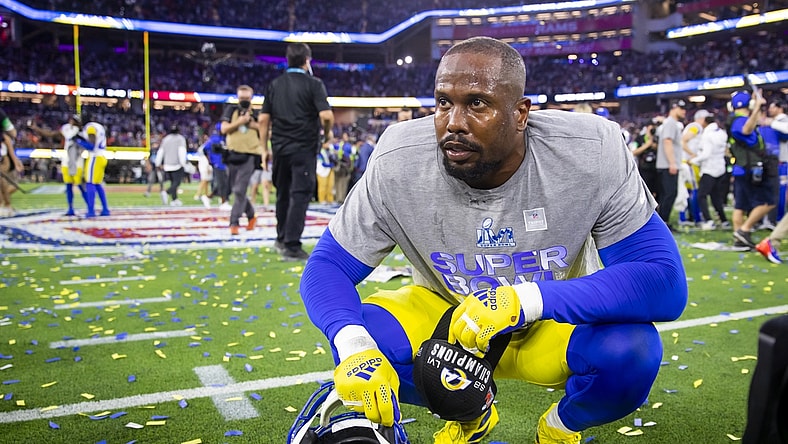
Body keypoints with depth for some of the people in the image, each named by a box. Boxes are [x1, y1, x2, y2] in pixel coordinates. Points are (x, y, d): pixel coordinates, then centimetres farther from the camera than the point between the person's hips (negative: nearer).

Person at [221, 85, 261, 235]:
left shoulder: (257, 114, 8)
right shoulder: (231, 110, 10)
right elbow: (224, 128, 0)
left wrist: (252, 123, -9)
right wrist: (240, 121, -10)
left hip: (248, 156, -3)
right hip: (232, 155, 3)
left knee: (239, 191, -11)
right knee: (236, 190, 11)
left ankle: (234, 223, -8)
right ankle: (251, 216, 30)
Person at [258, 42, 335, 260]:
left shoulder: (274, 84, 9)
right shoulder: (313, 83, -4)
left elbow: (263, 119, 6)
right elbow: (326, 115, -16)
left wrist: (264, 148, 11)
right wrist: (327, 133, 3)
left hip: (279, 147, 5)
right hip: (304, 148, -5)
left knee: (283, 194, 17)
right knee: (300, 194, -3)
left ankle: (281, 239, 28)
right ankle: (292, 245, -5)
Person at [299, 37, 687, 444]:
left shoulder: (592, 154, -24)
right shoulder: (397, 164, -21)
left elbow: (664, 281, -27)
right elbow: (327, 266, -15)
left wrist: (525, 300, -39)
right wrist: (353, 345, -37)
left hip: (555, 322, -1)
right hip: (445, 315, 2)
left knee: (632, 349, -31)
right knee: (362, 339, -25)